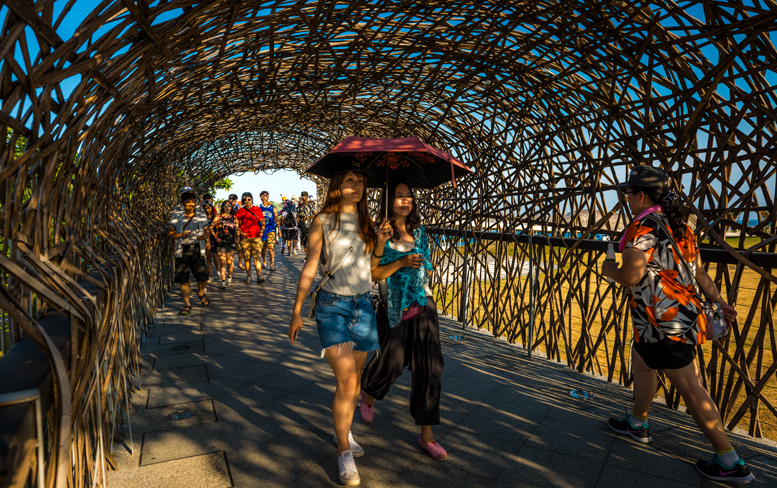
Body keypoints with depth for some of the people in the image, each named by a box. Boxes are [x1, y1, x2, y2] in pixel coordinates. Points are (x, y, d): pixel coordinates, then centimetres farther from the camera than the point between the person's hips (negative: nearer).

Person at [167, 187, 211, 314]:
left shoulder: (201, 215, 10)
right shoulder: (176, 216, 7)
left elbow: (206, 231, 12)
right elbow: (170, 232, 1)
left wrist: (204, 236, -11)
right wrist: (181, 234, -17)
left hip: (198, 250, 1)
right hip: (182, 251, 0)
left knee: (202, 277, -3)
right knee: (183, 279, -2)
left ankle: (201, 293, 31)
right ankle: (187, 305, 8)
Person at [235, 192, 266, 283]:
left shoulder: (257, 210, 11)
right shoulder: (240, 211, 9)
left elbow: (262, 222, 12)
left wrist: (262, 229, -7)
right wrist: (240, 232, -8)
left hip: (256, 236, -1)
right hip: (245, 237, 1)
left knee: (257, 257, -9)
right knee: (247, 258, 4)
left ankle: (259, 277, -13)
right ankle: (248, 276, 16)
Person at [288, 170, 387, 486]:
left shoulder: (366, 223, 9)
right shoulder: (323, 222, -4)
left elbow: (370, 267, 11)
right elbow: (309, 268, -3)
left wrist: (380, 246, -5)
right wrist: (297, 311, -3)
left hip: (362, 305, 5)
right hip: (332, 306, -4)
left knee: (355, 378, 14)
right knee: (346, 381, -9)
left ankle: (343, 431, 37)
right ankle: (344, 452, 8)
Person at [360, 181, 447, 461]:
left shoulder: (419, 231, 8)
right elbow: (373, 274, -12)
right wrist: (401, 263, -20)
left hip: (423, 306, 4)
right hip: (393, 309, -4)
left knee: (429, 367, 1)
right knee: (392, 362, 5)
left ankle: (426, 435, 14)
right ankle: (368, 395, 42)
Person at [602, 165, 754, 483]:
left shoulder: (644, 226, -19)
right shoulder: (679, 224, 10)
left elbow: (631, 276, -23)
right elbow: (698, 270, 14)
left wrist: (609, 270, -3)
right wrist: (719, 301, 20)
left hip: (663, 321, -10)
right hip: (683, 311, 10)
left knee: (690, 387, 0)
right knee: (640, 361, 23)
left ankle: (730, 462, 12)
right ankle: (637, 424, 39)